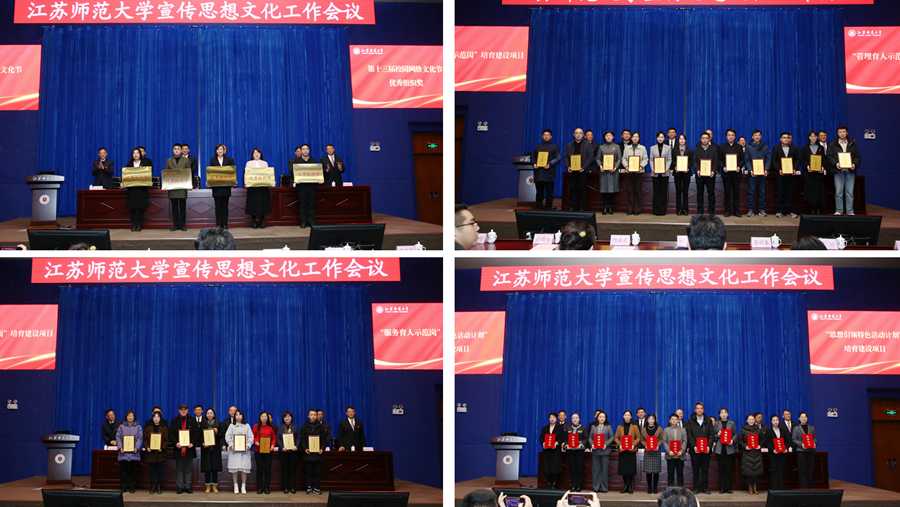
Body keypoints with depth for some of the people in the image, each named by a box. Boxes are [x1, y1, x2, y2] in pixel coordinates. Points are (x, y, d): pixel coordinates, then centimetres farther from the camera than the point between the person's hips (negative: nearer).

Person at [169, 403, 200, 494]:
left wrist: (193, 443, -11)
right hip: (178, 448, 0)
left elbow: (197, 432, 4)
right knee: (179, 469, 3)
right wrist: (176, 443, -13)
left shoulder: (192, 420, 8)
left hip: (189, 448, 0)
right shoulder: (174, 421, 8)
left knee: (188, 469, 3)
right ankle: (180, 487, 8)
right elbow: (170, 433, 3)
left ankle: (187, 487, 9)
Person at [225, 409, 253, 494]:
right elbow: (227, 437, 4)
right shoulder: (232, 426, 9)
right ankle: (236, 486, 4)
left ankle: (243, 486, 4)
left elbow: (251, 437, 6)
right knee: (234, 468, -3)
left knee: (244, 468, -3)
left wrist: (248, 446, -8)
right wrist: (231, 445, -10)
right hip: (234, 450, 0)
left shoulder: (246, 426, 10)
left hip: (244, 450, 0)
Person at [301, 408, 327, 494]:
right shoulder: (304, 427, 9)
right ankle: (309, 488, 3)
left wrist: (322, 448, -6)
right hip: (308, 453, -1)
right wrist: (305, 448, -11)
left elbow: (323, 439, 9)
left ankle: (317, 488, 3)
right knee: (309, 471, 0)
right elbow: (302, 439, 5)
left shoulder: (321, 427, 12)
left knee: (318, 472, 0)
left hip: (318, 453, 1)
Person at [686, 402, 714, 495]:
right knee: (696, 469, 2)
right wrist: (694, 446, -14)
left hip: (706, 450, 1)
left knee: (705, 469, 2)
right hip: (695, 450, -1)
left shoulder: (708, 421, 10)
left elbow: (712, 434, 4)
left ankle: (705, 488, 7)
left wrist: (708, 446, -11)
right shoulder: (690, 422, 6)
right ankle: (696, 488, 8)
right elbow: (689, 436, 0)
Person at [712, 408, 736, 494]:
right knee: (721, 468, -1)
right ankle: (721, 488, 2)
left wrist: (732, 440, -10)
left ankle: (728, 488, 3)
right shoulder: (716, 424, 10)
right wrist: (717, 435, -12)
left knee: (728, 468, -1)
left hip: (729, 448, 0)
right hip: (720, 448, 0)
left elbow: (735, 434, 9)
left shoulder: (731, 423, 11)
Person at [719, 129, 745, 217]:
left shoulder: (739, 147, 11)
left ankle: (736, 211, 5)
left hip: (736, 173, 1)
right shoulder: (721, 147, 8)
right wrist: (723, 167, -14)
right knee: (727, 192, 1)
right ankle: (727, 211, 5)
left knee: (736, 192, 1)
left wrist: (739, 166, -11)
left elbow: (742, 159, 7)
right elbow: (719, 160, 4)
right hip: (726, 173, -1)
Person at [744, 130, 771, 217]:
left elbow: (768, 159, 5)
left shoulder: (765, 147, 10)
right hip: (752, 173, -1)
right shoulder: (748, 147, 8)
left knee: (762, 192, 3)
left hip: (763, 173, 1)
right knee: (752, 191, -2)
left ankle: (762, 210, 8)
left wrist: (766, 170, -10)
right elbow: (747, 160, 3)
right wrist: (750, 170, -13)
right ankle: (750, 210, 2)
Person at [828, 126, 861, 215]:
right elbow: (829, 156, 4)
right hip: (839, 171, -1)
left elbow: (858, 156, 11)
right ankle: (838, 211, 2)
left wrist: (854, 164, -9)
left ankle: (850, 212, 3)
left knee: (850, 192, 0)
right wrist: (836, 163, -14)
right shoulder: (833, 145, 10)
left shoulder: (853, 144, 13)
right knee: (838, 192, -3)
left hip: (850, 171, 1)